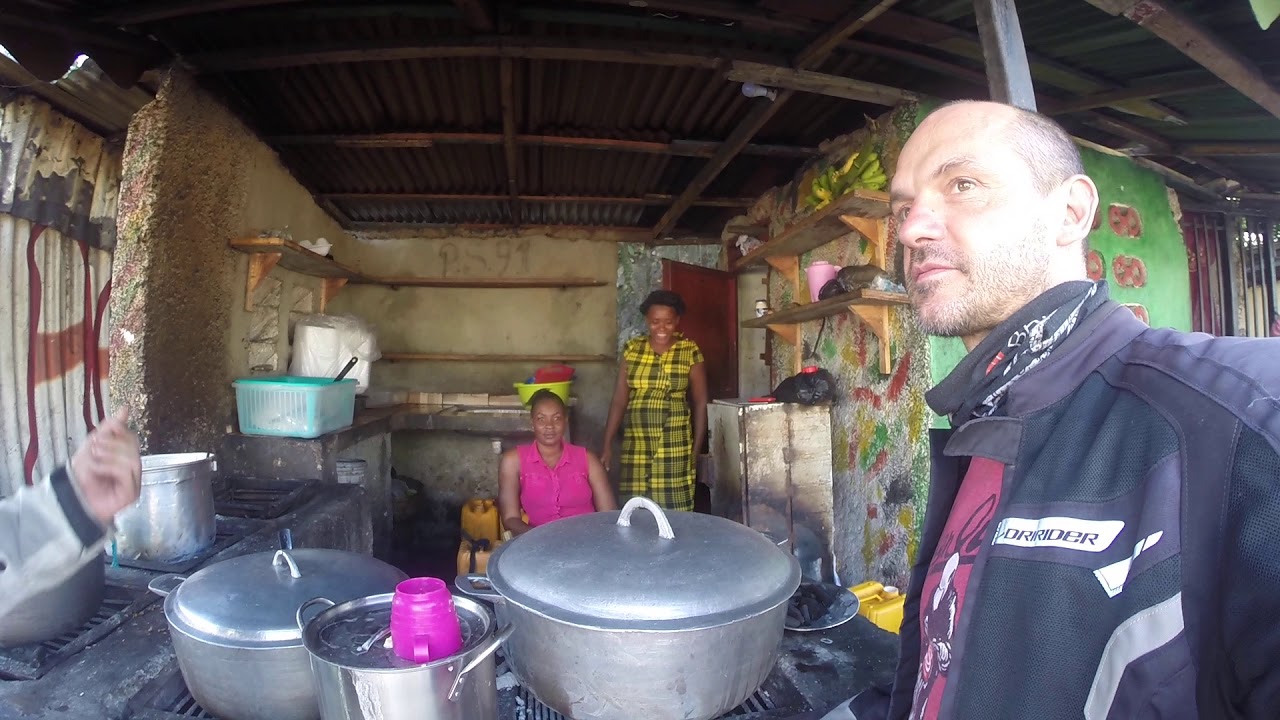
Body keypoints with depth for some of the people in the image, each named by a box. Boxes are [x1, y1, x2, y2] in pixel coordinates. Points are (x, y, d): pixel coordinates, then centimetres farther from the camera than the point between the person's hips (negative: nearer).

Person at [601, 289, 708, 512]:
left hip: (674, 447, -2)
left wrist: (696, 449, 1)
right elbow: (619, 400, 6)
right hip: (636, 445, 2)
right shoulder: (632, 349, 6)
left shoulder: (690, 352, 0)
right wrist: (607, 444, 3)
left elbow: (700, 403, 3)